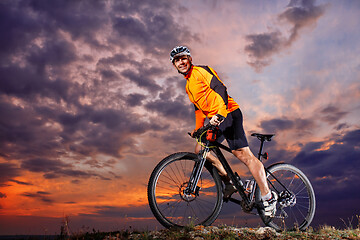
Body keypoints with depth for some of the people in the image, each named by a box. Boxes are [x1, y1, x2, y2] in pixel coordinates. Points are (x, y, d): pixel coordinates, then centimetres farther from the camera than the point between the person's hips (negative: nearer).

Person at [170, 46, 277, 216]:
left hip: (228, 114, -10)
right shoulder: (189, 85, 25)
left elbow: (220, 89, -19)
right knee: (200, 149, 5)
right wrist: (198, 128, 23)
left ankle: (268, 196, -13)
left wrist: (219, 114, -31)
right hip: (215, 121, 10)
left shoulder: (200, 71, -4)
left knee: (242, 153, -18)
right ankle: (229, 184, 10)